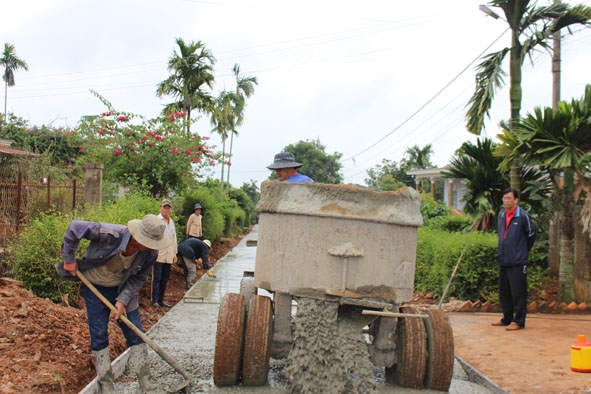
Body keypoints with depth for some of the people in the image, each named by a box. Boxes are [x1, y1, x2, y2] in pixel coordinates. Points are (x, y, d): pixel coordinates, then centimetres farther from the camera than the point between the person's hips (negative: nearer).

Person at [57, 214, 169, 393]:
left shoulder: (150, 253, -24)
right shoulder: (110, 234, -36)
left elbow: (139, 278, -9)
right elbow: (74, 228, -24)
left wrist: (123, 300, -20)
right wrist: (69, 260, -16)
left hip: (124, 289, 2)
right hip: (95, 287, -2)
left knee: (135, 334, 2)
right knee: (99, 336, 1)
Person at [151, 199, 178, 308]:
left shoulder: (171, 222, 18)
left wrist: (174, 253, 20)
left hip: (168, 256, 6)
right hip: (158, 255, -6)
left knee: (165, 278, 9)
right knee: (156, 278, -6)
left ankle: (161, 299, 16)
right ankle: (155, 301, -5)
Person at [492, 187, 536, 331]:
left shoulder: (523, 216, -10)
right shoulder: (501, 216, 10)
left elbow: (531, 235, 0)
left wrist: (523, 251, 10)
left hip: (518, 261, -7)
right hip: (503, 260, 7)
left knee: (518, 292, -3)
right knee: (504, 292, 14)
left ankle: (518, 321, 4)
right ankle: (507, 319, 25)